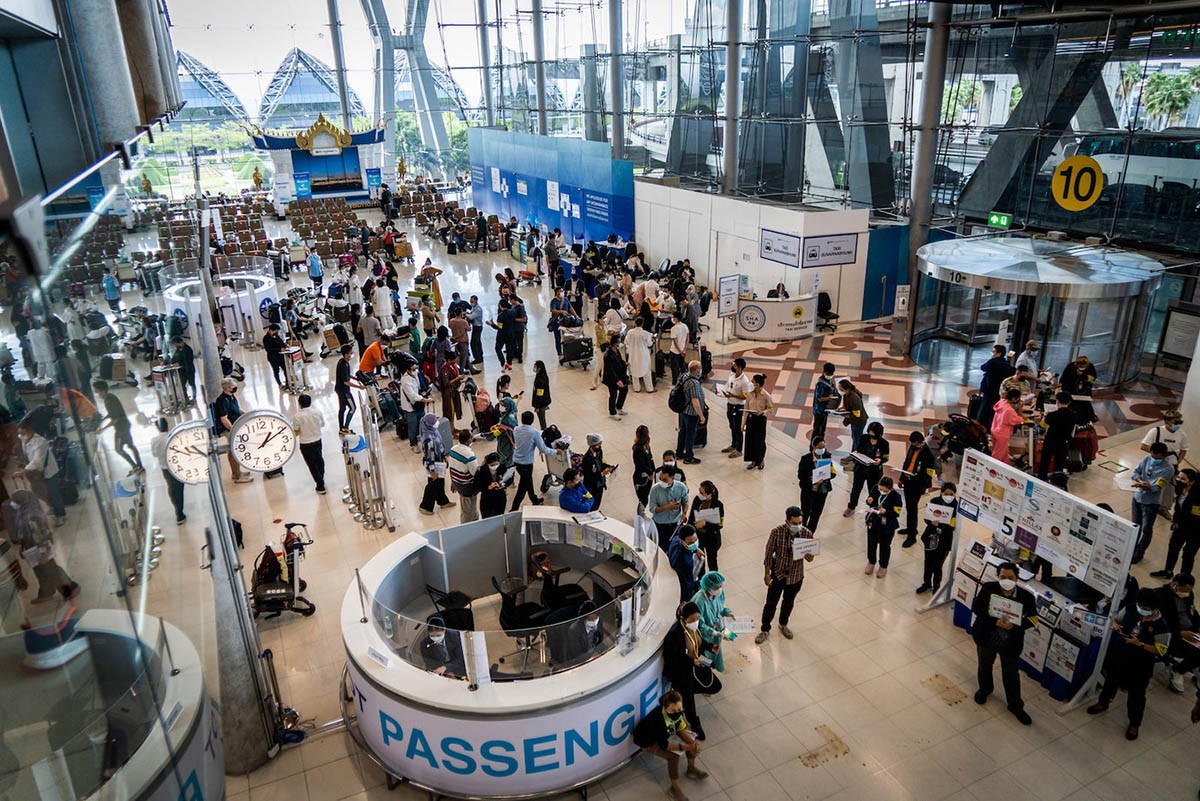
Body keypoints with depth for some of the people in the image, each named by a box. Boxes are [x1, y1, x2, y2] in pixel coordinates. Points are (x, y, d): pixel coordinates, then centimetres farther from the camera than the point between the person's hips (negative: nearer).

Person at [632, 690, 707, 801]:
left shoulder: (677, 711, -23)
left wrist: (692, 743, -25)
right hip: (647, 741, -7)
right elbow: (664, 745, -32)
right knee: (674, 756, -24)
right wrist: (686, 747, -35)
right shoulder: (659, 719, -42)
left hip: (665, 733, 7)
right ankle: (675, 788, -2)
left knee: (691, 739, -2)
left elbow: (681, 729, -9)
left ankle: (691, 769, 22)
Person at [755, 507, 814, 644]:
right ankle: (765, 630, 32)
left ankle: (783, 625, 49)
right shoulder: (776, 532, -23)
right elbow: (768, 554, -12)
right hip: (778, 574, -2)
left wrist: (809, 556, -32)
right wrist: (766, 573, -8)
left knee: (789, 602, 23)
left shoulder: (807, 534, -18)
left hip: (796, 576, 2)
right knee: (771, 603, 11)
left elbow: (809, 557, -8)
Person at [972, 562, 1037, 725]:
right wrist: (995, 621, -28)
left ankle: (1015, 705, 39)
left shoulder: (1026, 596, -21)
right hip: (986, 637, 1)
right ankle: (985, 689, 55)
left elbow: (1032, 618, -10)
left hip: (1011, 642, -1)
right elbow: (976, 608, -15)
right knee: (985, 665, 25)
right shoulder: (988, 588, -20)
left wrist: (1014, 626, -26)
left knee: (1011, 674, 16)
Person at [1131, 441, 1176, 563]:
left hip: (1151, 502, -5)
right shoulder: (1146, 459, -5)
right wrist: (1140, 480, -20)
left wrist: (1144, 486, -45)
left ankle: (1140, 552, 24)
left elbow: (1156, 487, -25)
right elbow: (1136, 472, 2)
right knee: (1135, 526, 19)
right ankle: (1132, 548, 35)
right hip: (1137, 498, 5)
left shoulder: (1168, 469, -19)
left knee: (1146, 529, 8)